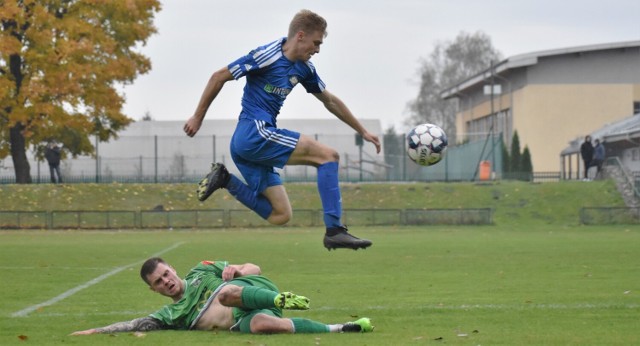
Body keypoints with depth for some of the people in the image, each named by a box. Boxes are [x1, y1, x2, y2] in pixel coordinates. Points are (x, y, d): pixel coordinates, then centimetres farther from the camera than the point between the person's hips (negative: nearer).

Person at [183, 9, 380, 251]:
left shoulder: (303, 68, 13)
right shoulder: (267, 55, -11)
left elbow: (330, 101, 25)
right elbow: (219, 77, -7)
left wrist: (362, 131, 26)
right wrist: (198, 117, -2)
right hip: (254, 133, -9)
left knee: (281, 215, 3)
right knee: (328, 156, -13)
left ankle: (225, 180, 6)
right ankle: (334, 231, -18)